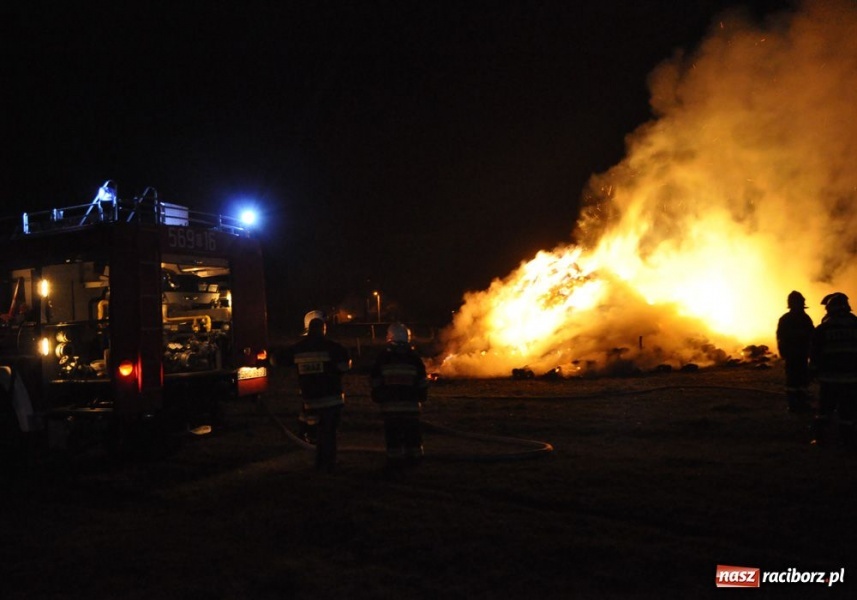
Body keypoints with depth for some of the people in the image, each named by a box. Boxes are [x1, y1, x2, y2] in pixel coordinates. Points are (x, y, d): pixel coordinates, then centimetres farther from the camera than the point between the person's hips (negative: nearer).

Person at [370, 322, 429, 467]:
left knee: (392, 432, 4)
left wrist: (377, 396, 15)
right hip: (411, 403, 1)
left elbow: (374, 379, 5)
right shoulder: (414, 357, 4)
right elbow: (422, 381, 6)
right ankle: (413, 456, 11)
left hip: (389, 402, -1)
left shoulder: (383, 356, 1)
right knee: (412, 432, 9)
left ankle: (395, 458, 3)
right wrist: (422, 396, 16)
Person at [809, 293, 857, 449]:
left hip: (829, 376, 0)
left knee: (825, 408, 10)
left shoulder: (822, 329, -1)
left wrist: (815, 372, 10)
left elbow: (814, 354, 0)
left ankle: (819, 437, 8)